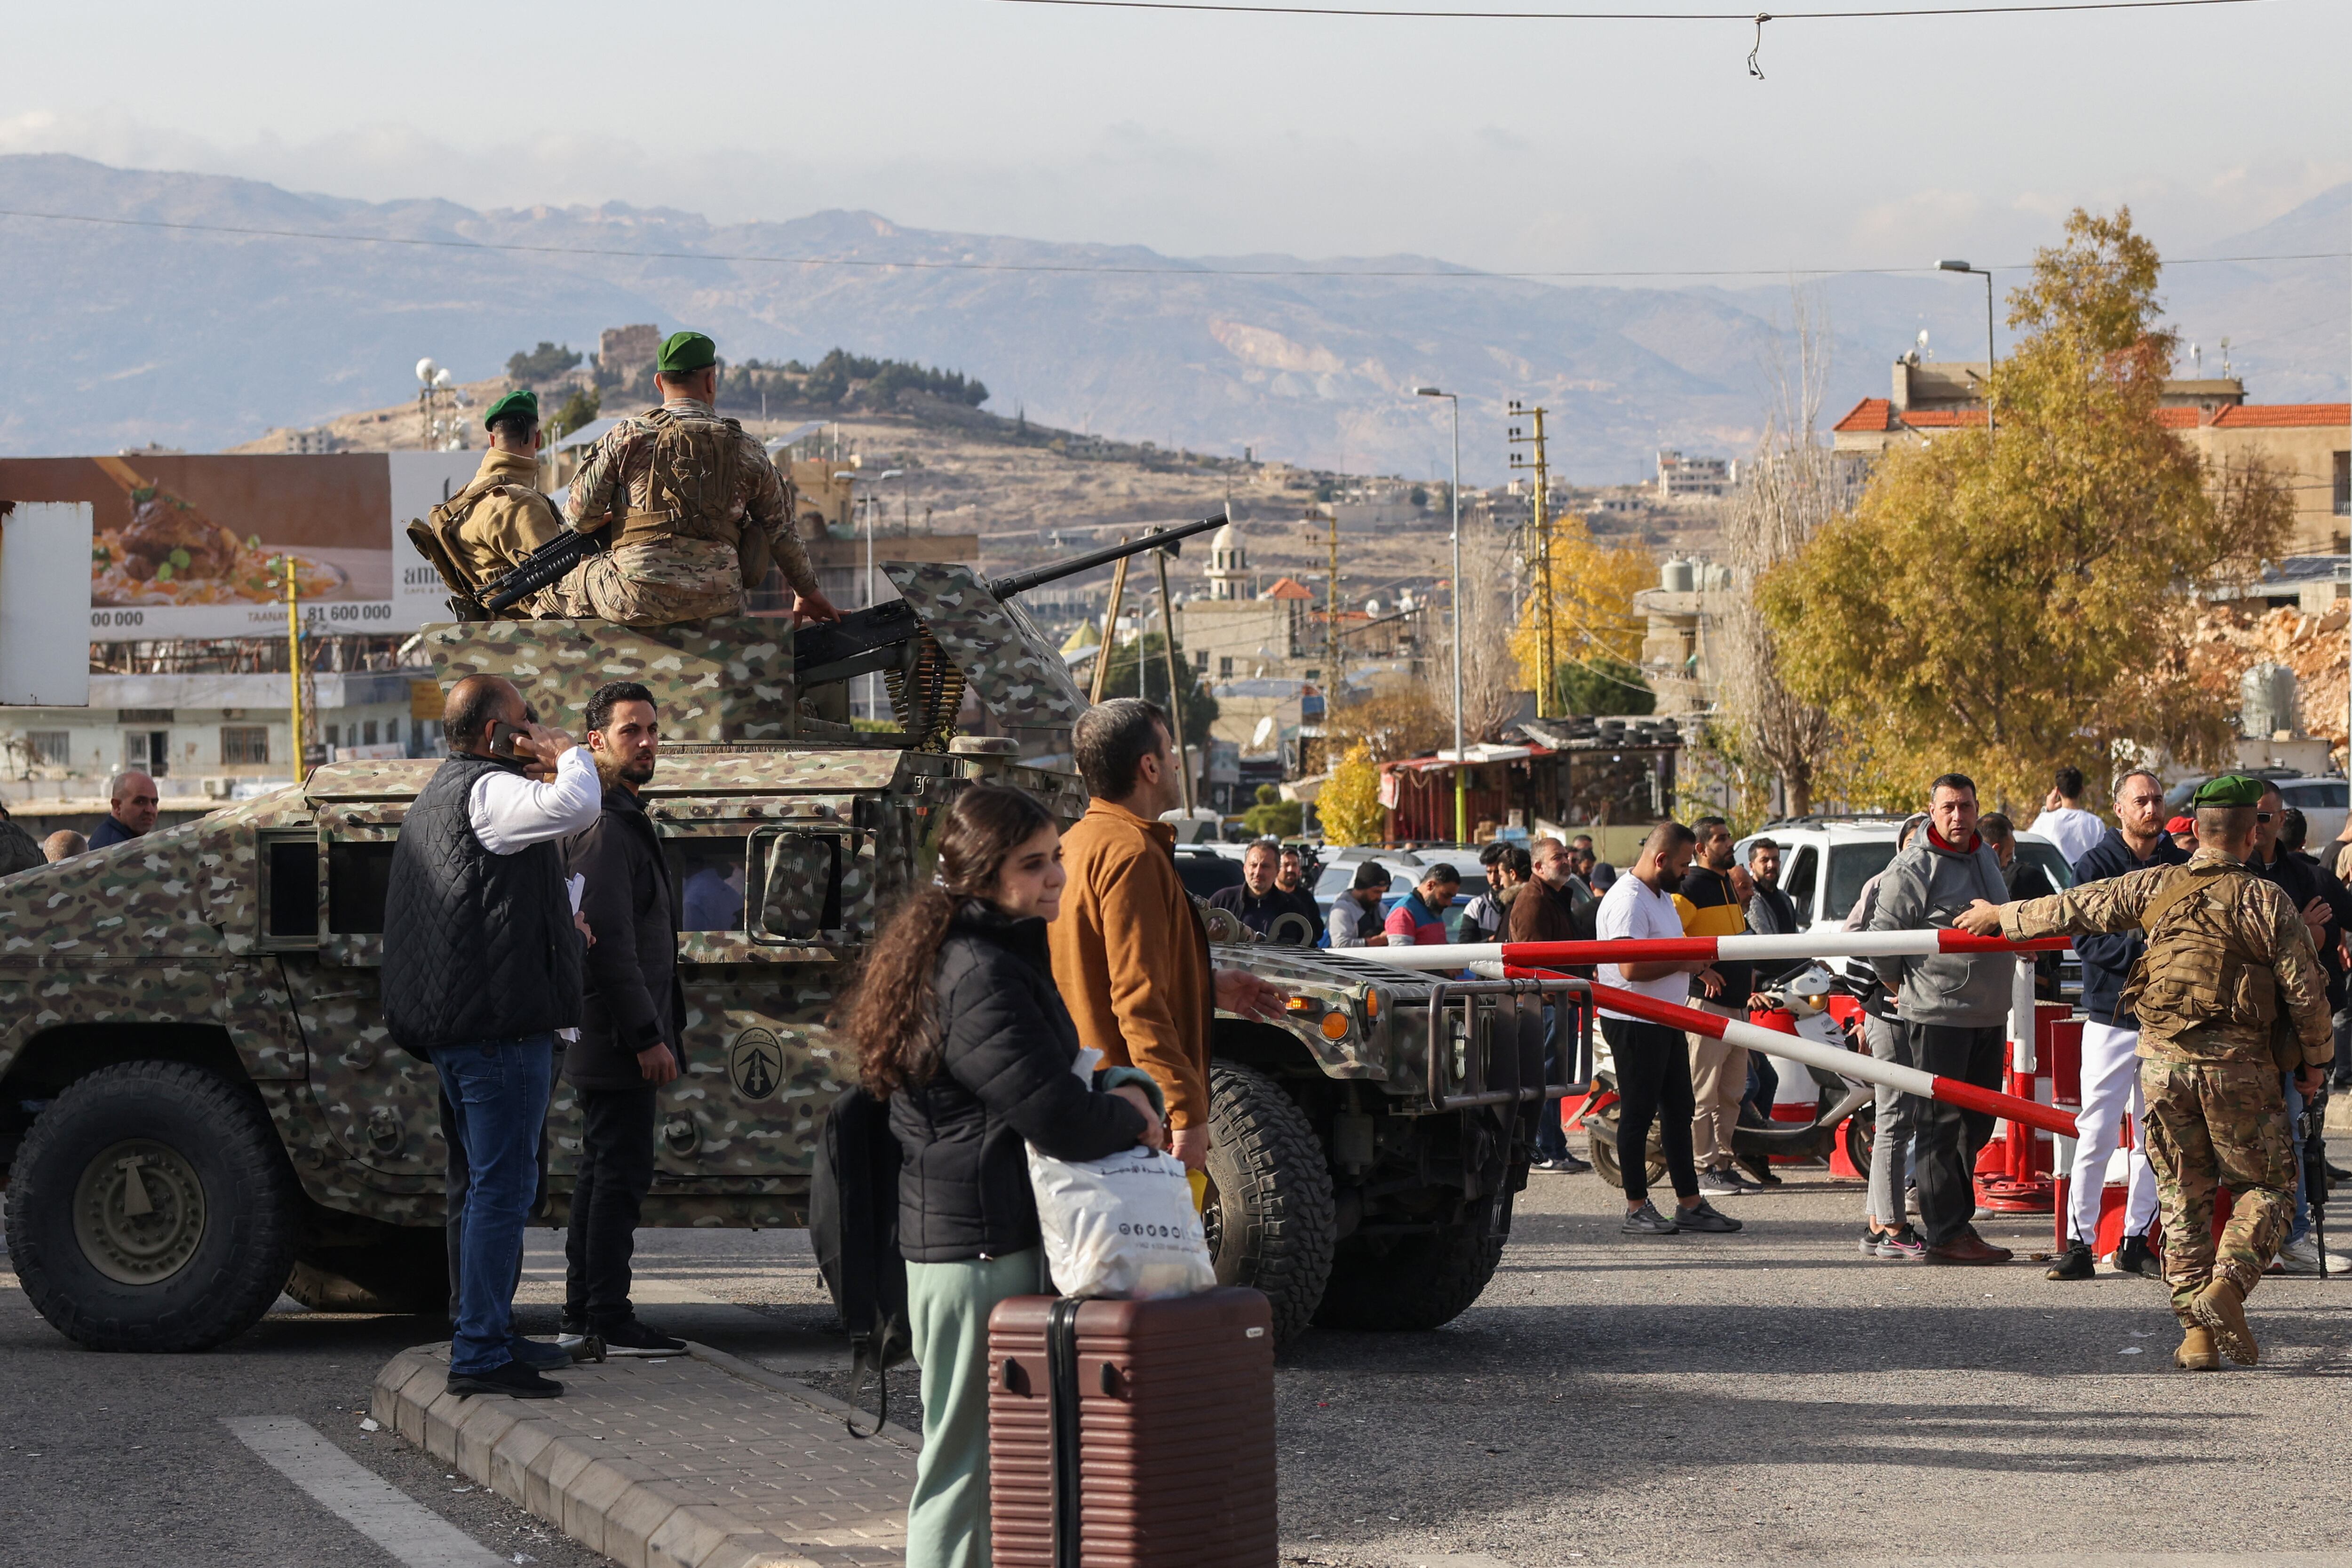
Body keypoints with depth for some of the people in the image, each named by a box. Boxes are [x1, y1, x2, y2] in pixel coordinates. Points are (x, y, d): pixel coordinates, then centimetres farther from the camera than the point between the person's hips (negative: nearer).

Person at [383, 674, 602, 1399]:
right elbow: (576, 804, -30)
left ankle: (492, 1332, 26)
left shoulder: (435, 797, 22)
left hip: (452, 1027, 11)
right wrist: (562, 751, -10)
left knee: (488, 1183, 19)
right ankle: (480, 1354, -12)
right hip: (501, 1022, -11)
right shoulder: (487, 791, -12)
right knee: (503, 1186, -10)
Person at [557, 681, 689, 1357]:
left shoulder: (623, 819, 19)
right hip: (619, 1039, -11)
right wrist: (647, 1036, -21)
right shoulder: (604, 828, -15)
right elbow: (609, 943, -21)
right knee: (621, 1173, -9)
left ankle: (582, 1315, 19)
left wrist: (668, 1021, 22)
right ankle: (610, 1322, -7)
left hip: (611, 1040, 11)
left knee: (602, 1171, 14)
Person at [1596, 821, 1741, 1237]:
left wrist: (1696, 964, 9)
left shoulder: (1662, 896, 15)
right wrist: (1684, 963, -15)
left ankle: (1690, 1204, 16)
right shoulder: (1627, 901, -18)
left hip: (1667, 1021, 10)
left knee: (1678, 1112, 12)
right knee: (1638, 1114, -3)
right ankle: (1637, 1209, 3)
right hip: (1634, 1024, -10)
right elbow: (1632, 968, -26)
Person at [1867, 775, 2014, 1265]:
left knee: (1977, 1124, 12)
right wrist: (1902, 986, 2)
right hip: (1938, 1014, -8)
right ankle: (1946, 1234, -6)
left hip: (1989, 1013, 8)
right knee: (1940, 1124, -6)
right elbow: (1883, 935, -10)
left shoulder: (1985, 855, 14)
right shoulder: (1914, 868, -12)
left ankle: (1958, 1221, 20)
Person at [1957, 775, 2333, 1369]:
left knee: (2183, 1196, 11)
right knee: (2264, 1187, 8)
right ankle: (2227, 1284, -18)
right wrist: (2316, 1059, 12)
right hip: (2239, 1063, -3)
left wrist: (2003, 916, 28)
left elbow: (2075, 908, 13)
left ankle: (2196, 1333, 7)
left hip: (2162, 1058, 3)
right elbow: (2305, 988, -3)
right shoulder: (2267, 902, -3)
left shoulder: (2154, 888, 4)